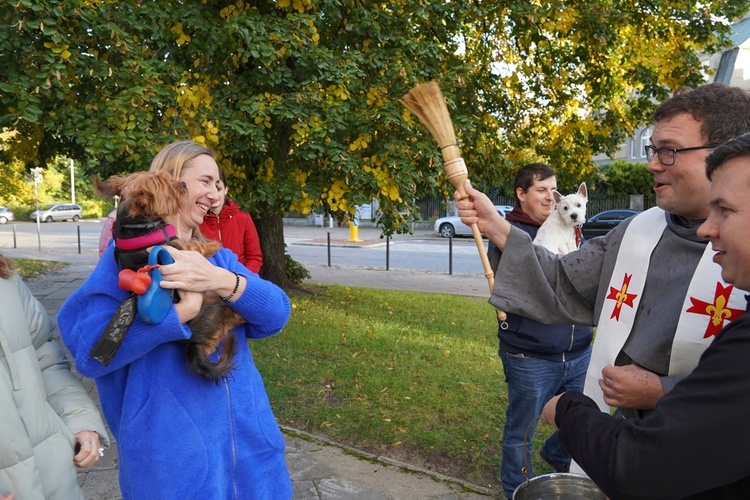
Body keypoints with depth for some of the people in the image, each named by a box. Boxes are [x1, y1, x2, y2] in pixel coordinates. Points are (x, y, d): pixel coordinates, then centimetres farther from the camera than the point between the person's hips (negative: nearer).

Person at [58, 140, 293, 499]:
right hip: (171, 445, -5)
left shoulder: (218, 256, 7)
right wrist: (183, 311, -27)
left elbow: (277, 313, -9)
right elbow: (89, 348, -18)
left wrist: (221, 281, -26)